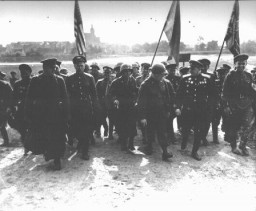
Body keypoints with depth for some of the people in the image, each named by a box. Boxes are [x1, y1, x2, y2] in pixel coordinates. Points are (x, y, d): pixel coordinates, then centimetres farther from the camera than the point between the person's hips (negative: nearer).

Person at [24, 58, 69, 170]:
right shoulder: (35, 80, 0)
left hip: (56, 114, 0)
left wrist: (65, 113, -3)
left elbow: (64, 98, 2)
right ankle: (46, 151, 35)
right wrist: (28, 114, -4)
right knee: (38, 137, 5)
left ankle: (57, 159, 21)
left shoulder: (59, 80, 1)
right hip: (40, 114, 0)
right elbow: (29, 99, 1)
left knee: (57, 138, 4)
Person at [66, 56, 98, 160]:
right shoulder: (69, 79, 4)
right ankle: (81, 141, 37)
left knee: (87, 130, 2)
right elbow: (67, 94, 5)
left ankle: (85, 151, 17)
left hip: (87, 108, 0)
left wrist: (95, 107, 0)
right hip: (74, 108, 1)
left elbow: (94, 94, 6)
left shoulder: (90, 78, 4)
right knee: (74, 129, 4)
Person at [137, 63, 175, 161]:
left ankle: (165, 152, 3)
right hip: (150, 113, -2)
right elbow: (141, 101, -13)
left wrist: (169, 110, 10)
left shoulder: (166, 83, -1)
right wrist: (142, 117, -16)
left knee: (162, 132, 0)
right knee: (150, 132, 12)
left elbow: (171, 96, 12)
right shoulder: (146, 84, -13)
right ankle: (149, 146, 36)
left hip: (162, 112, 2)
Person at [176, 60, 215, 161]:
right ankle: (183, 144, 40)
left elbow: (211, 94, 8)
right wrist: (178, 107, -9)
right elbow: (179, 94, -2)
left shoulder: (206, 79, -2)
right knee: (185, 129, 10)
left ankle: (194, 152, 21)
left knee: (199, 132, 6)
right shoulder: (185, 78, -2)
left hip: (201, 110, 0)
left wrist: (207, 104, 1)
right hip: (187, 109, 0)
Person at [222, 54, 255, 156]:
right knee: (233, 127, 7)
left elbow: (252, 91, 17)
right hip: (233, 106, -3)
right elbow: (225, 92, -6)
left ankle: (243, 146, 19)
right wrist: (226, 105, -10)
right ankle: (234, 146, 24)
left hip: (247, 106, 3)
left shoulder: (248, 76, 9)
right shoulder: (230, 76, -4)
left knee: (246, 126, -1)